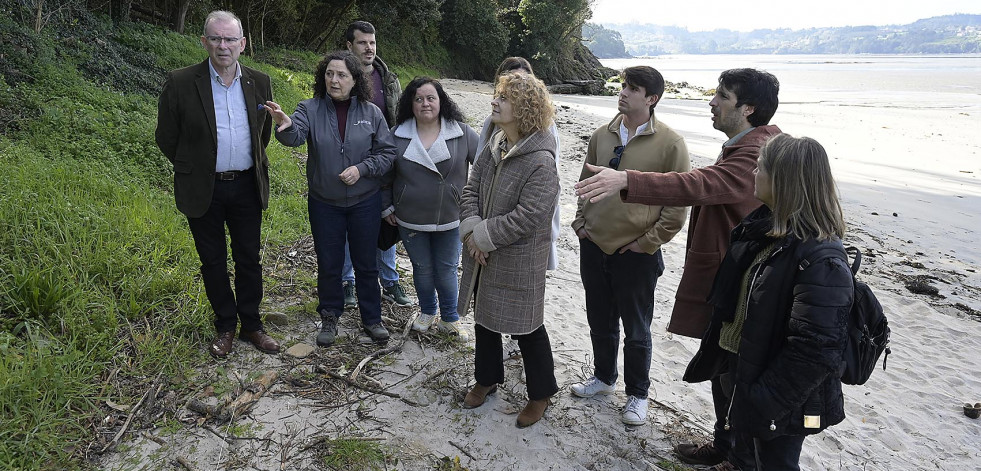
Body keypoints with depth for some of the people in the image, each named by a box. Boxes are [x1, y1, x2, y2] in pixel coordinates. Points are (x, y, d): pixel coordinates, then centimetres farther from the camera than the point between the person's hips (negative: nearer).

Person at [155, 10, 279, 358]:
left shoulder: (259, 83, -1)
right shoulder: (180, 83, -10)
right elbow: (166, 138, 0)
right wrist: (194, 170, 7)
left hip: (247, 187, 2)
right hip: (203, 190, -2)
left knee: (249, 258, 11)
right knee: (213, 261, 11)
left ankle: (251, 324, 27)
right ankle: (225, 326, 28)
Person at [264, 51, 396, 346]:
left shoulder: (371, 113, -5)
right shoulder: (311, 109, -7)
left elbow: (387, 152, -2)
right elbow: (295, 136, -26)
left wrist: (361, 169, -17)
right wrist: (285, 125, -49)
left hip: (365, 202, 0)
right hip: (324, 203, 0)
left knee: (366, 264, 12)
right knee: (328, 264, 12)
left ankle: (372, 318, 30)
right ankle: (329, 317, 32)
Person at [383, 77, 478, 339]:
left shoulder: (462, 134, -8)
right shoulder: (398, 136, -4)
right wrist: (387, 207, 6)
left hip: (450, 219, -1)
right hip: (410, 220, 1)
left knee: (447, 270, 9)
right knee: (422, 268, 15)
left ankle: (449, 319, 29)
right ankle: (427, 312, 38)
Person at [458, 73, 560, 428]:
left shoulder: (540, 161, -22)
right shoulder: (494, 147, 3)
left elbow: (528, 217, -26)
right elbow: (471, 189, 4)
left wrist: (483, 237, -19)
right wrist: (472, 231, -13)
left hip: (519, 261, -8)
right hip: (483, 255, 8)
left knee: (525, 327, 7)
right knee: (484, 319, 21)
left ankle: (541, 394, 30)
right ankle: (487, 379, 44)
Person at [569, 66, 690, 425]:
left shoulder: (669, 144, -11)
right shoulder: (602, 136, 4)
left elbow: (679, 202, -8)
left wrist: (648, 242, -10)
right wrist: (581, 222, 6)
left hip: (636, 254, -4)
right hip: (594, 247, 5)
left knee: (636, 332, 11)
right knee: (600, 322, 20)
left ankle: (637, 395, 31)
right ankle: (604, 377, 42)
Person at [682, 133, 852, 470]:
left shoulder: (821, 260, -28)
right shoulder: (765, 228, 1)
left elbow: (813, 351, -29)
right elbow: (732, 301, 10)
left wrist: (760, 404, -25)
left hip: (782, 404, -8)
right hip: (743, 368, 8)